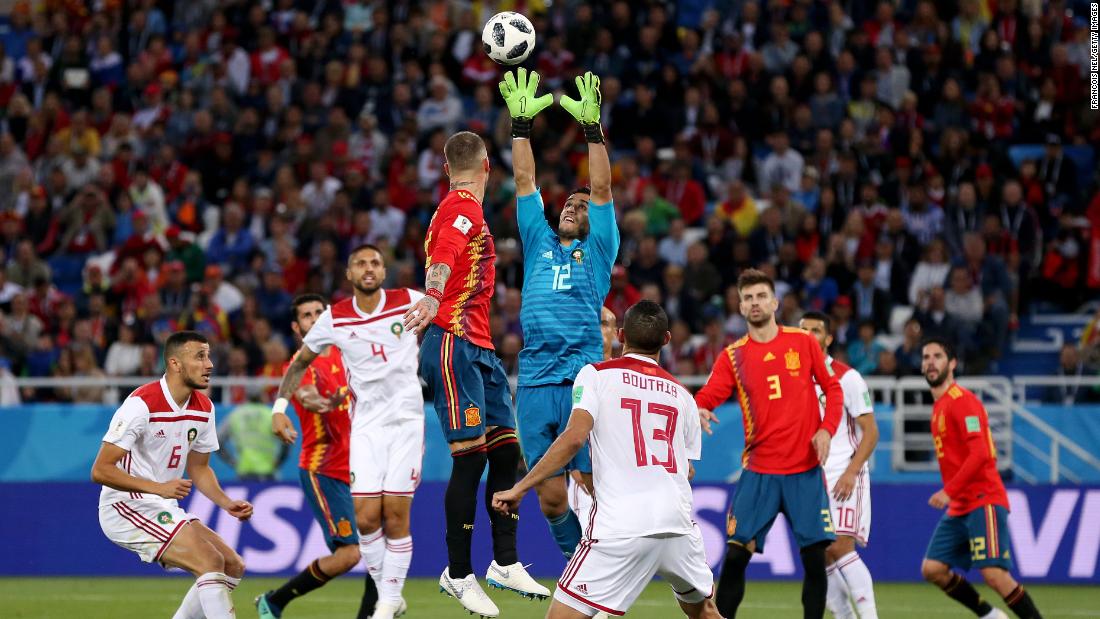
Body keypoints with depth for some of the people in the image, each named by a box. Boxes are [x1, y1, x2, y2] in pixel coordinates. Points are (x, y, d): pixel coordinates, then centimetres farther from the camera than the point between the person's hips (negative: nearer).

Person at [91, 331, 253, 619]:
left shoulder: (203, 408, 5)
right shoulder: (141, 405, -20)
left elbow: (198, 468, 19)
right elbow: (100, 470, -21)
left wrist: (227, 503, 1)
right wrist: (158, 487, -30)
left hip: (164, 509, 9)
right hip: (127, 506, -9)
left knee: (233, 567, 5)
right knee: (211, 562, -22)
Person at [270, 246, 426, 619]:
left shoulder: (409, 302, -3)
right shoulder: (335, 318, 1)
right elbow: (300, 362, 15)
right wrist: (280, 407, 7)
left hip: (406, 418, -1)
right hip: (365, 424, 1)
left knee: (396, 513, -7)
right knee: (366, 517, -9)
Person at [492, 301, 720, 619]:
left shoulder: (595, 375, 4)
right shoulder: (682, 395, 16)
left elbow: (574, 437, -11)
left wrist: (520, 488, -8)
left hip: (620, 530, -4)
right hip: (678, 522, 4)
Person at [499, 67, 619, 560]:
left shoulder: (597, 251, 14)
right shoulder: (539, 242, 20)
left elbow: (601, 189, 5)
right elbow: (524, 182, 18)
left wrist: (591, 127, -1)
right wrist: (521, 123, 13)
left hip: (582, 382, -3)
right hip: (534, 385, 3)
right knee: (551, 499, 2)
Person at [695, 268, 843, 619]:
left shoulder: (803, 342, 4)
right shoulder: (733, 356, 2)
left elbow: (832, 387, 10)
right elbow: (707, 397, -7)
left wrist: (827, 429, -5)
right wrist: (699, 412, -30)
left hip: (806, 471, 0)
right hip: (759, 472, 0)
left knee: (815, 558, -2)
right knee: (735, 556, -6)